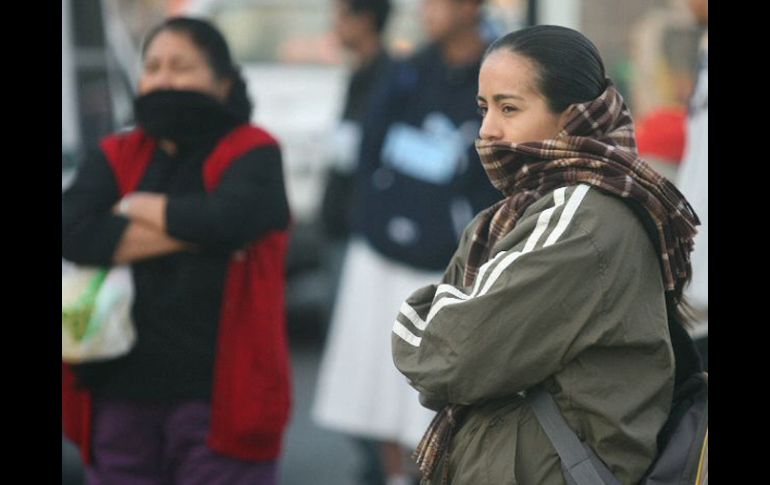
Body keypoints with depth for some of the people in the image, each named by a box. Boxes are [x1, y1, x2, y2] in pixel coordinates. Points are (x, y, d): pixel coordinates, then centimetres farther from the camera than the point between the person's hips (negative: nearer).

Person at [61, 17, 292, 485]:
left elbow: (228, 218, -22)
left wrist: (135, 207, -5)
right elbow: (75, 233, -9)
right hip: (123, 392, 4)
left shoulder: (252, 154, -1)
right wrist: (188, 232, -14)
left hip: (219, 393, -4)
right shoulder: (116, 156, 10)